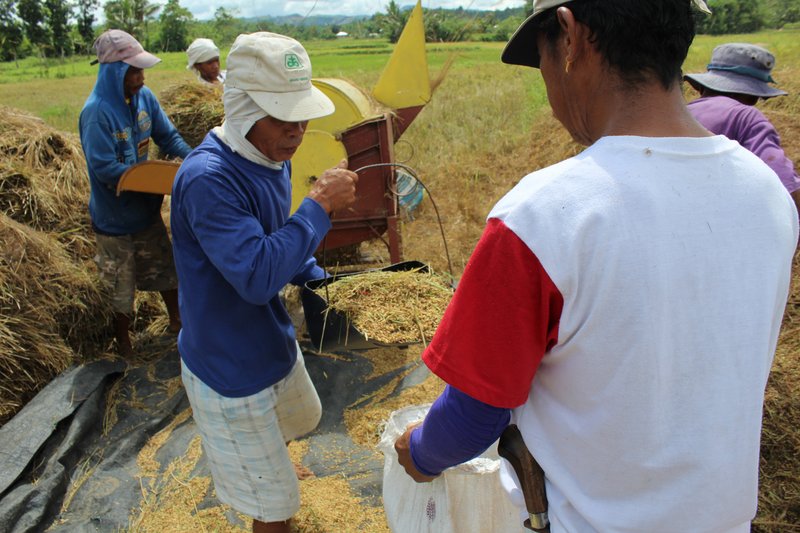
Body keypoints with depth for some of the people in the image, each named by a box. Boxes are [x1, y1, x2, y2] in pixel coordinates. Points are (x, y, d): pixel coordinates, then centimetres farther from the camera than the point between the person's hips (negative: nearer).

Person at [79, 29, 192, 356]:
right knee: (121, 283, 13)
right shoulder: (97, 112, -25)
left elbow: (168, 136, 2)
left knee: (165, 267, 21)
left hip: (146, 207, 6)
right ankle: (123, 341, 35)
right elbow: (104, 168, -26)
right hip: (115, 216, -6)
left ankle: (177, 320, 43)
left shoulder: (143, 96, -7)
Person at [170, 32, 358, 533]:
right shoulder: (207, 178, -31)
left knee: (303, 419, 36)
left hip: (275, 341, 9)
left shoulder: (273, 156, -2)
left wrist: (318, 280, -1)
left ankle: (263, 462, 68)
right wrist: (320, 205, -31)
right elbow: (257, 276, -37)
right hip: (232, 368, -9)